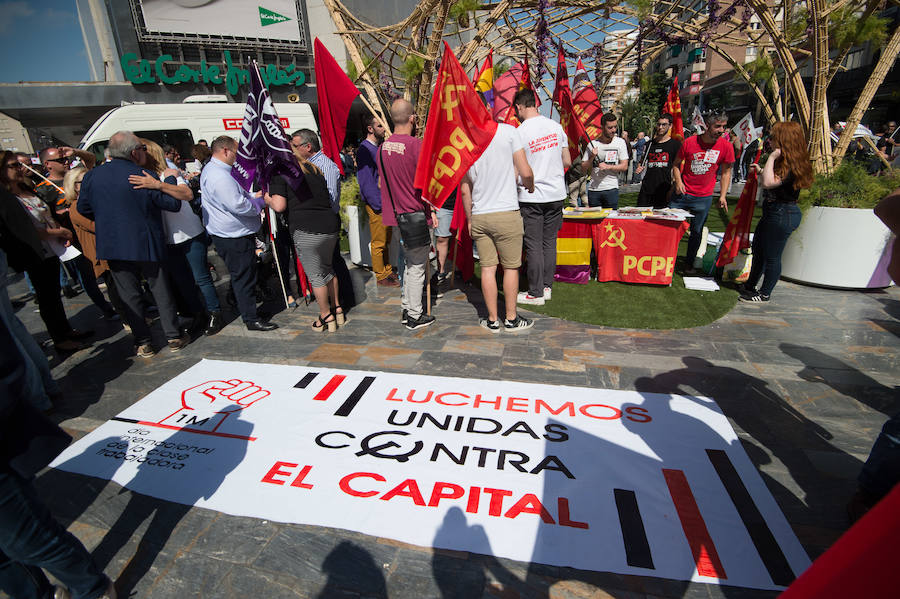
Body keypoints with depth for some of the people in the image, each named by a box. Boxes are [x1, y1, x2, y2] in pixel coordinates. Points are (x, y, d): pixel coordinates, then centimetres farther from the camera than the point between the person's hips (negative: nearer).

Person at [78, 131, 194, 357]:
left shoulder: (92, 176, 1)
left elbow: (83, 208, 11)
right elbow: (173, 203, -8)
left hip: (112, 246, 3)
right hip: (146, 245, -3)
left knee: (129, 294, 10)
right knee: (161, 290, 9)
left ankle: (143, 343, 15)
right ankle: (173, 337, 15)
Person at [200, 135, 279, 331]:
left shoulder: (211, 170, 15)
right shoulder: (220, 176, -21)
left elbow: (236, 194, 24)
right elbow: (238, 206, -26)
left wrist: (254, 195, 9)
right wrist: (260, 202, -11)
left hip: (228, 234, 11)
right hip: (235, 237, -11)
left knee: (240, 275, 23)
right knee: (244, 276, -3)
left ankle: (243, 305, 39)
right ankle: (251, 319, 6)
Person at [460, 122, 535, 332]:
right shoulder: (508, 131, -5)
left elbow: (465, 190, 9)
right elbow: (525, 173, -7)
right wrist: (530, 187, 16)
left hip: (479, 216, 3)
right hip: (506, 213, -3)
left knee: (487, 268, 8)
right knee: (511, 267, 8)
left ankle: (493, 320, 17)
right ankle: (511, 319, 19)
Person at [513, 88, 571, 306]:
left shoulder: (519, 133, -10)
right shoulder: (556, 126, 5)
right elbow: (567, 162, 10)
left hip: (532, 196, -5)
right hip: (556, 193, 5)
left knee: (534, 245, 1)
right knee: (549, 242, 12)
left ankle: (536, 293, 8)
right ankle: (547, 287, 21)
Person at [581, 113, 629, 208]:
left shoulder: (620, 142, 5)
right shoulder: (592, 144, 5)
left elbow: (624, 166, -1)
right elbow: (583, 168, 5)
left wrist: (608, 167, -14)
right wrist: (592, 157, -10)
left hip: (611, 189, -1)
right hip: (593, 189, 1)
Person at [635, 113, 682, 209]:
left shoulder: (675, 144, 4)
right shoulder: (649, 144, 16)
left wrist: (672, 189, -11)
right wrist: (640, 169, 3)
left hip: (664, 190, -3)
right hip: (646, 190, 3)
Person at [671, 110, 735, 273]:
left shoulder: (726, 146, -4)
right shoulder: (690, 142, -6)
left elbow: (726, 172, 4)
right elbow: (677, 164, 6)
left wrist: (722, 196, -2)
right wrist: (678, 181, -11)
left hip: (704, 198, 0)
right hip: (682, 193, 0)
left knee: (696, 231, 7)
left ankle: (689, 264, 21)